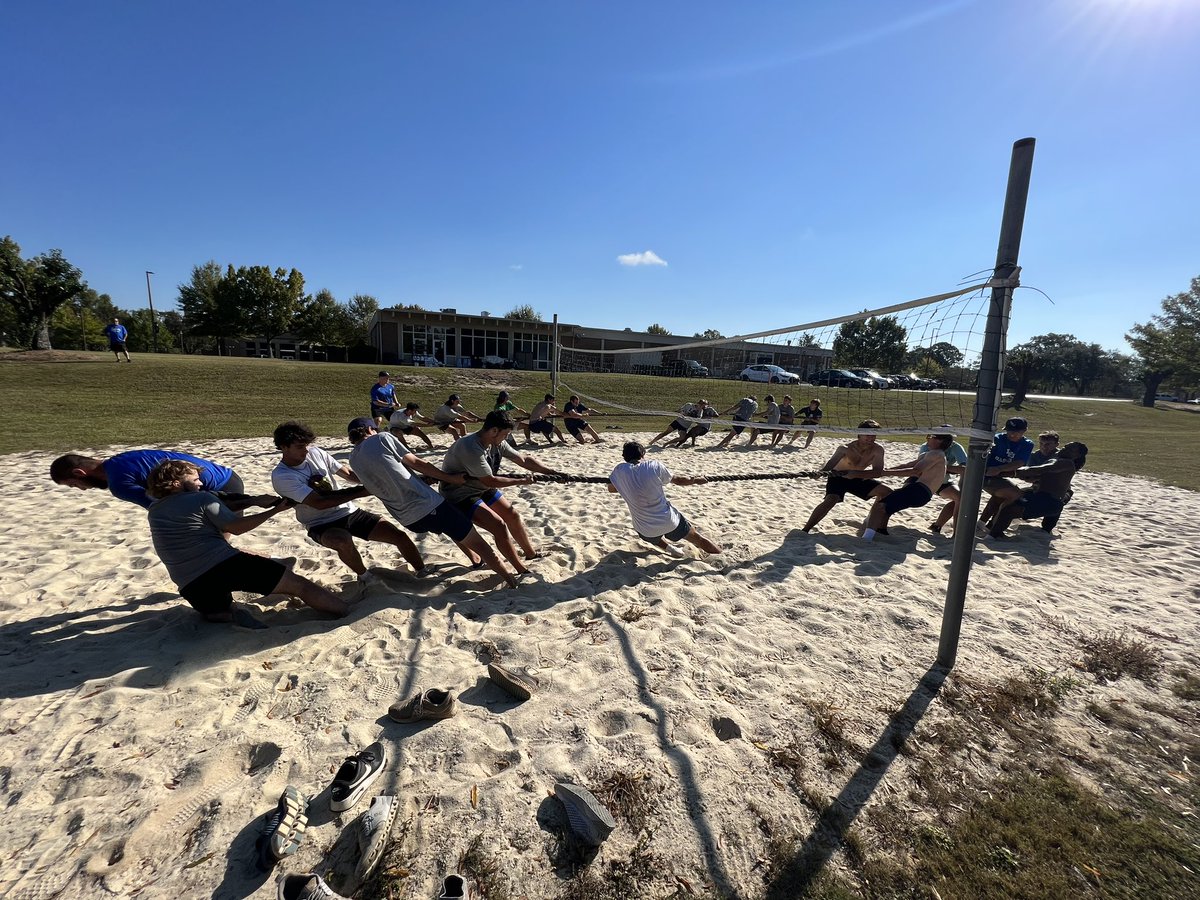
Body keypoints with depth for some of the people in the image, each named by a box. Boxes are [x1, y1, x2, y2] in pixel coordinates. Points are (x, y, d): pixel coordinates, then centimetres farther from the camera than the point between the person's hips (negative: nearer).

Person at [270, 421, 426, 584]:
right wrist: (360, 491, -25)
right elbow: (319, 503, -23)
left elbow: (348, 473, 6)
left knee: (400, 536, -8)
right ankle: (364, 576, -8)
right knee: (343, 541, -39)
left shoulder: (315, 452, -2)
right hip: (322, 525, -4)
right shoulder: (281, 476, -15)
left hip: (348, 511, 4)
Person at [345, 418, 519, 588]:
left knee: (450, 527, 36)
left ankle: (475, 559, 42)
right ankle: (514, 583, 4)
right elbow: (416, 463, -3)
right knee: (479, 543, 2)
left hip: (408, 520, 7)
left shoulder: (353, 460, 13)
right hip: (427, 505, -6)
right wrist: (451, 478, 5)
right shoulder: (381, 438, -2)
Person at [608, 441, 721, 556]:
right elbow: (676, 480, 6)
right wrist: (696, 480, 24)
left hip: (646, 532, 1)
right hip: (669, 521, -1)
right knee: (698, 538, 22)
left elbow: (611, 489, 10)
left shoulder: (620, 471, -9)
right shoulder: (654, 465, -10)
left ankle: (669, 547, 21)